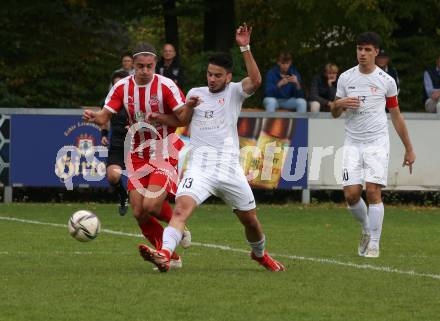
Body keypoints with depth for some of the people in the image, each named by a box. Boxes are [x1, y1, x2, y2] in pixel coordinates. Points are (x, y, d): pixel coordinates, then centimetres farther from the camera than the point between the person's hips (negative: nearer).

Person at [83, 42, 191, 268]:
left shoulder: (166, 86, -12)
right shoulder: (122, 87, -1)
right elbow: (105, 117, -4)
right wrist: (93, 117, -26)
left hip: (165, 152, -4)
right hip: (138, 154, 5)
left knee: (151, 205, -19)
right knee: (138, 212, -3)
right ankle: (170, 257, 12)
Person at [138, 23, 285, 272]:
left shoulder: (234, 92, 5)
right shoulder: (196, 93, 16)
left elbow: (256, 81, -18)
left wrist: (245, 48, -24)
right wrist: (188, 106, 9)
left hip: (230, 167, -1)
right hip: (200, 166, 1)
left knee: (250, 220, 10)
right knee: (182, 208, -25)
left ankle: (260, 254, 41)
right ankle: (164, 255, -42)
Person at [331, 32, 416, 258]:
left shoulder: (386, 81, 2)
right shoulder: (346, 78, 7)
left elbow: (396, 116, 10)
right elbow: (334, 113, 14)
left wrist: (409, 149, 11)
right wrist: (340, 104, -10)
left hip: (377, 143, -2)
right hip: (353, 143, 2)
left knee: (373, 191, -14)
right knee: (351, 194, -8)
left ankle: (374, 244, -6)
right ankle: (367, 229, 20)